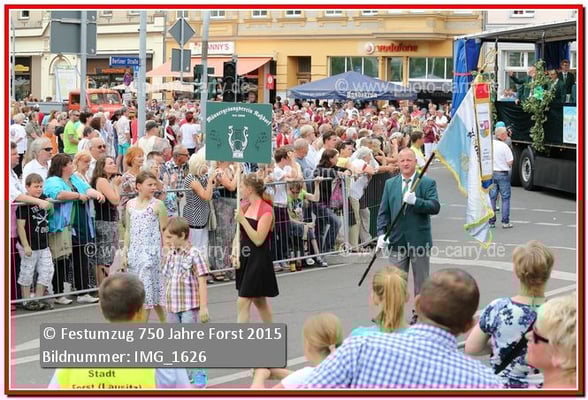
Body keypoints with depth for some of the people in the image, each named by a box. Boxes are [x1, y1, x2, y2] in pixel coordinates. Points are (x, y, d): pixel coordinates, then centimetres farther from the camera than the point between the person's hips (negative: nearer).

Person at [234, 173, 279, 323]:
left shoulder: (265, 210, -15)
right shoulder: (245, 206, 8)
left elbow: (258, 239, -20)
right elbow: (239, 233, 14)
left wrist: (242, 220, -22)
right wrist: (235, 252, -1)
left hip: (259, 260, -8)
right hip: (245, 258, 8)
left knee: (243, 302, -12)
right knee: (258, 301, 17)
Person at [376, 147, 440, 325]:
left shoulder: (427, 183, -3)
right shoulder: (390, 184, 8)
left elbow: (435, 207, -13)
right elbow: (384, 211, 7)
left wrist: (415, 201, -28)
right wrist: (381, 232, -6)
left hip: (419, 240, -2)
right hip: (397, 241, 3)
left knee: (421, 280, 8)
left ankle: (419, 314, 18)